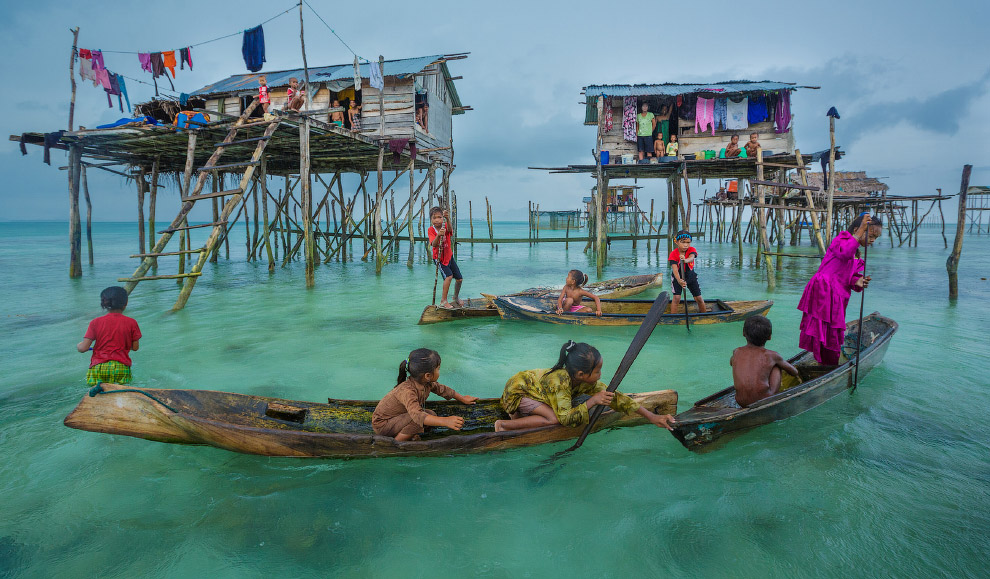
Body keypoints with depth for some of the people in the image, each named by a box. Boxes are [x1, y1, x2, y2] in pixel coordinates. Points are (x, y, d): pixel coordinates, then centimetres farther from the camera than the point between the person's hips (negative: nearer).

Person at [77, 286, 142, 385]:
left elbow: (83, 348, 2)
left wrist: (78, 345, 26)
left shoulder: (96, 322, 5)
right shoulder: (131, 322, 4)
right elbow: (135, 347, 9)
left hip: (98, 367, 1)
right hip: (121, 367, 0)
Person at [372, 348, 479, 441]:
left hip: (399, 416, 9)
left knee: (431, 415, -4)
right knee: (420, 420, -29)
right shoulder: (407, 391, -37)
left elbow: (441, 389, 11)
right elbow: (417, 415, -50)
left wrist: (462, 399, 22)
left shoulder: (426, 383, -9)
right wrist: (445, 421, -60)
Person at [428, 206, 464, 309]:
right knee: (449, 276, -25)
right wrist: (438, 235, -49)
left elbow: (450, 230, -35)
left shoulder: (445, 226, -9)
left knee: (459, 278, 7)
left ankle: (456, 297, 34)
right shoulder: (430, 229, -15)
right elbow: (434, 244, -30)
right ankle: (443, 300, -13)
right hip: (439, 258, -4)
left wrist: (447, 219, -52)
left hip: (449, 256, 4)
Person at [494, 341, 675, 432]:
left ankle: (522, 413, 11)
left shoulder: (586, 381, -15)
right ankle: (503, 425, -16)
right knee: (554, 418, -27)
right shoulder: (560, 381, -37)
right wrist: (592, 401, -37)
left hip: (532, 382, 8)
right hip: (516, 390, -8)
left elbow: (613, 396, -13)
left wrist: (651, 416, -16)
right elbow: (566, 418, -39)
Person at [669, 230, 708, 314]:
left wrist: (685, 260, -66)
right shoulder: (673, 254, -23)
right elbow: (675, 269, -34)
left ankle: (704, 313, 27)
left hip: (691, 276, 3)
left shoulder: (692, 250, -16)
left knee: (699, 298, 6)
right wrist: (679, 280, -53)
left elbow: (691, 258, -40)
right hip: (678, 278, -2)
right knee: (676, 297, -16)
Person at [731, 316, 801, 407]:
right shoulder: (771, 355, 2)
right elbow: (790, 368, 24)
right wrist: (797, 375, 46)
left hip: (742, 402, 2)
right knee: (776, 365, 19)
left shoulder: (737, 352, 7)